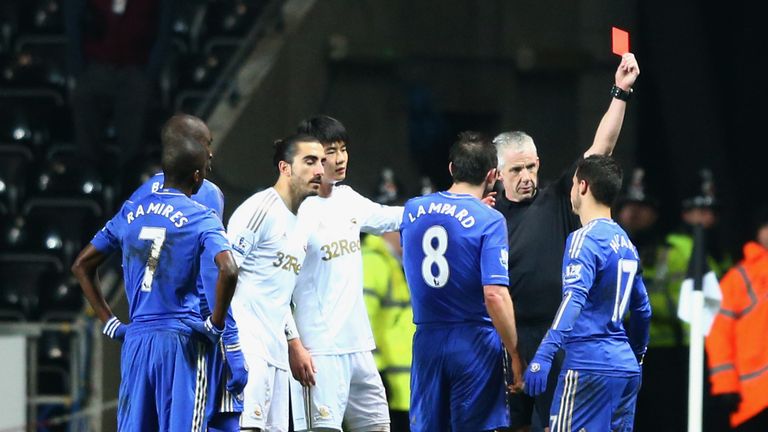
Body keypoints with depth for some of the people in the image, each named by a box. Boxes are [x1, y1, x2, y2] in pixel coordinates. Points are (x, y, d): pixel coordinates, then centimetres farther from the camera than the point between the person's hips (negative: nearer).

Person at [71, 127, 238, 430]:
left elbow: (82, 265, 17)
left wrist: (109, 323, 17)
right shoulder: (200, 218, -4)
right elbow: (228, 270, -20)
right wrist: (215, 324, -7)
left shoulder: (130, 212, 12)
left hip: (136, 339, 5)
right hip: (181, 338, -5)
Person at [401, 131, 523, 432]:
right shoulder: (489, 220, -11)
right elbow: (495, 295, -18)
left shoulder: (413, 210, 6)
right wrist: (515, 356, -11)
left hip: (427, 341, 5)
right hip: (475, 344, -5)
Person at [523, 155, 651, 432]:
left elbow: (575, 297, -24)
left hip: (589, 365, -8)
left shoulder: (585, 238, -9)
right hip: (627, 367, 8)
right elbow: (642, 309, 25)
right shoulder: (625, 242, 17)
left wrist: (544, 354, -32)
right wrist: (638, 354, 39)